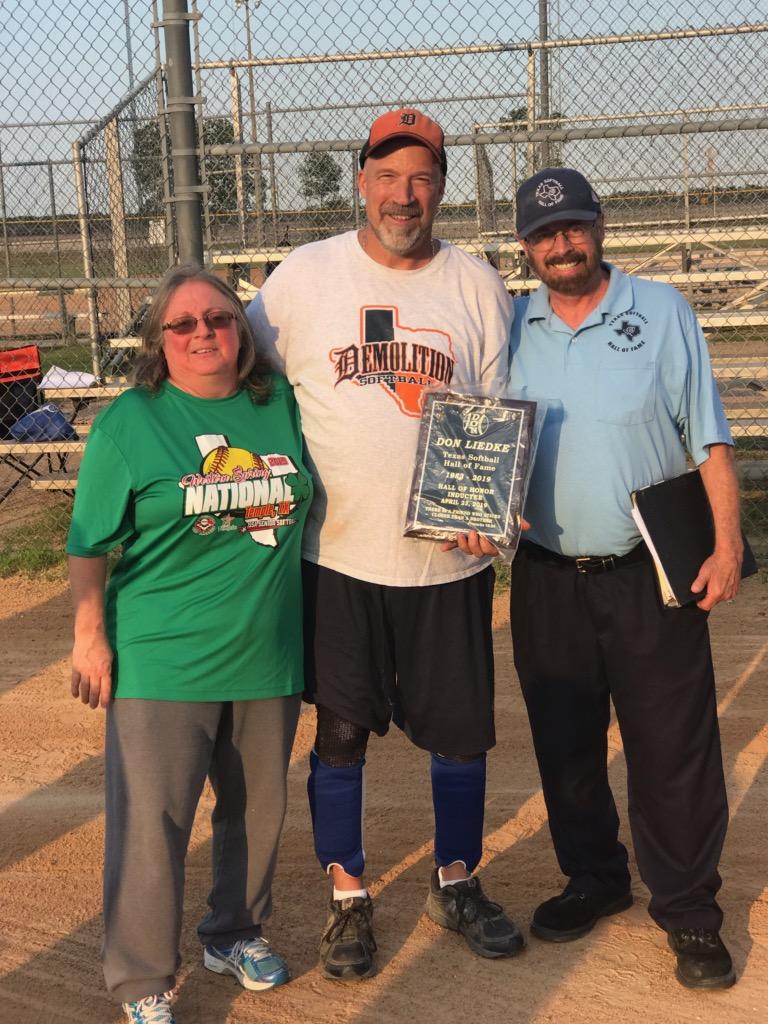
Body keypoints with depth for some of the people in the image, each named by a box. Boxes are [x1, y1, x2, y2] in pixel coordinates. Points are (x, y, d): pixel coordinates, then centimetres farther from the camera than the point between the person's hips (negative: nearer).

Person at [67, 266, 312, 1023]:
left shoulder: (281, 405, 3)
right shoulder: (129, 421, -7)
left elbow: (306, 509, 18)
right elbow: (89, 543, -4)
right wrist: (89, 637, -6)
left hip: (268, 652, 4)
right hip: (163, 659, -4)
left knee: (257, 810, 17)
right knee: (151, 822, 0)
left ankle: (236, 933, 39)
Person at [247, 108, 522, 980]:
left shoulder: (477, 285, 3)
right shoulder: (303, 277, 0)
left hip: (450, 553, 2)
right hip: (337, 552, -1)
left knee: (463, 729, 10)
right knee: (340, 731, 7)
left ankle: (455, 883, 32)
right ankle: (348, 899, 25)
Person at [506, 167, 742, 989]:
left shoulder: (662, 312, 0)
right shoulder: (511, 329, 6)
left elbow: (709, 439, -2)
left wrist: (726, 545, -10)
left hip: (651, 576, -3)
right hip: (547, 577, 3)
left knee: (674, 750, 0)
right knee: (565, 745, 14)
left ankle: (687, 910, 17)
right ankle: (593, 879, 33)